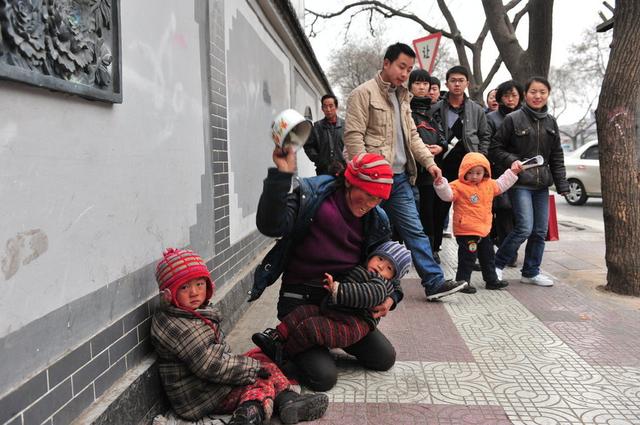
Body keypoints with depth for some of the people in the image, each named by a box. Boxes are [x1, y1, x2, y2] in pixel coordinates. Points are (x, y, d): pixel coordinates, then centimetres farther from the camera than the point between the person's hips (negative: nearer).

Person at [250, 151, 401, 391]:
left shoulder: (377, 220, 4)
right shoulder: (309, 195, -13)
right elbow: (271, 226, -31)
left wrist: (390, 298, -5)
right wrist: (282, 175, -40)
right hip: (301, 299, -6)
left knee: (385, 359, 5)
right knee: (323, 377, -17)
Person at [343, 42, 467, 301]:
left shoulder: (402, 97, 19)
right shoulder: (364, 93, -6)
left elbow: (412, 135, 20)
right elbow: (353, 137, -12)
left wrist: (429, 161, 6)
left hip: (400, 177, 7)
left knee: (415, 230, 5)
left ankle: (434, 282, 8)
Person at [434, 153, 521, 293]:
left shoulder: (489, 185, 9)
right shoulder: (458, 186, -14)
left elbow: (501, 184, 25)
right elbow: (447, 194, -25)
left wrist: (512, 172, 24)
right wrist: (441, 184, -41)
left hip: (484, 230, 8)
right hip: (466, 232, -7)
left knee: (488, 256, 20)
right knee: (467, 258, -2)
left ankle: (492, 280, 35)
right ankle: (462, 281, 11)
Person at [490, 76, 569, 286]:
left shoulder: (551, 122, 12)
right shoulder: (513, 119, -4)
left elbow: (557, 156, 14)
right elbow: (495, 148, -2)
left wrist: (561, 184, 9)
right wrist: (512, 161, -18)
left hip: (542, 184, 6)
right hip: (520, 183, -6)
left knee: (540, 231, 7)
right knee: (525, 227, -14)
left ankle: (531, 272, 21)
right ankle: (497, 264, 4)